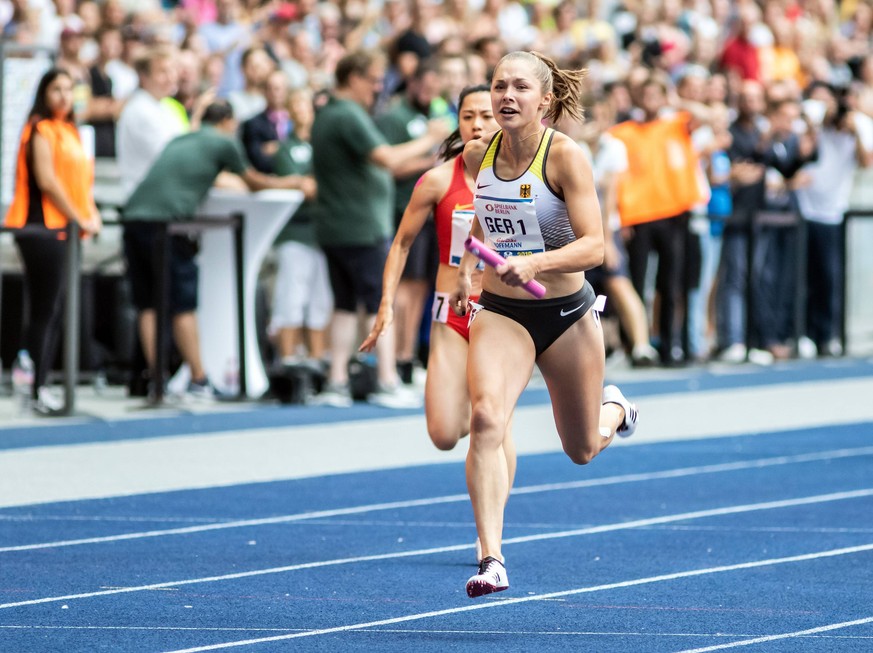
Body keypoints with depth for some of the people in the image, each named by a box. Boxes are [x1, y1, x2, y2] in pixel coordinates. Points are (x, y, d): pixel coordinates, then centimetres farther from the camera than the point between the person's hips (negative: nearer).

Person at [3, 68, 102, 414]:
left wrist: (91, 214, 5)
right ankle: (36, 389, -9)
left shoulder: (69, 132, 19)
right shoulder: (41, 131, -8)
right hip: (42, 226, -9)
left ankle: (40, 385, 11)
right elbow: (46, 179, -15)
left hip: (64, 228, 9)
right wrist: (79, 218, -14)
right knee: (44, 311, -9)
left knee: (55, 311, 8)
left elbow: (80, 178, 21)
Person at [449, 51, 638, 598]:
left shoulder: (566, 157, -18)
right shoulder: (478, 154, -4)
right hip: (499, 312, 2)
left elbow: (594, 246, -26)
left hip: (566, 314, -2)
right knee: (486, 418, -26)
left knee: (583, 450, 15)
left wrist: (535, 263, -40)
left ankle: (613, 409, 54)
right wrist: (469, 264, 15)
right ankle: (492, 561, -28)